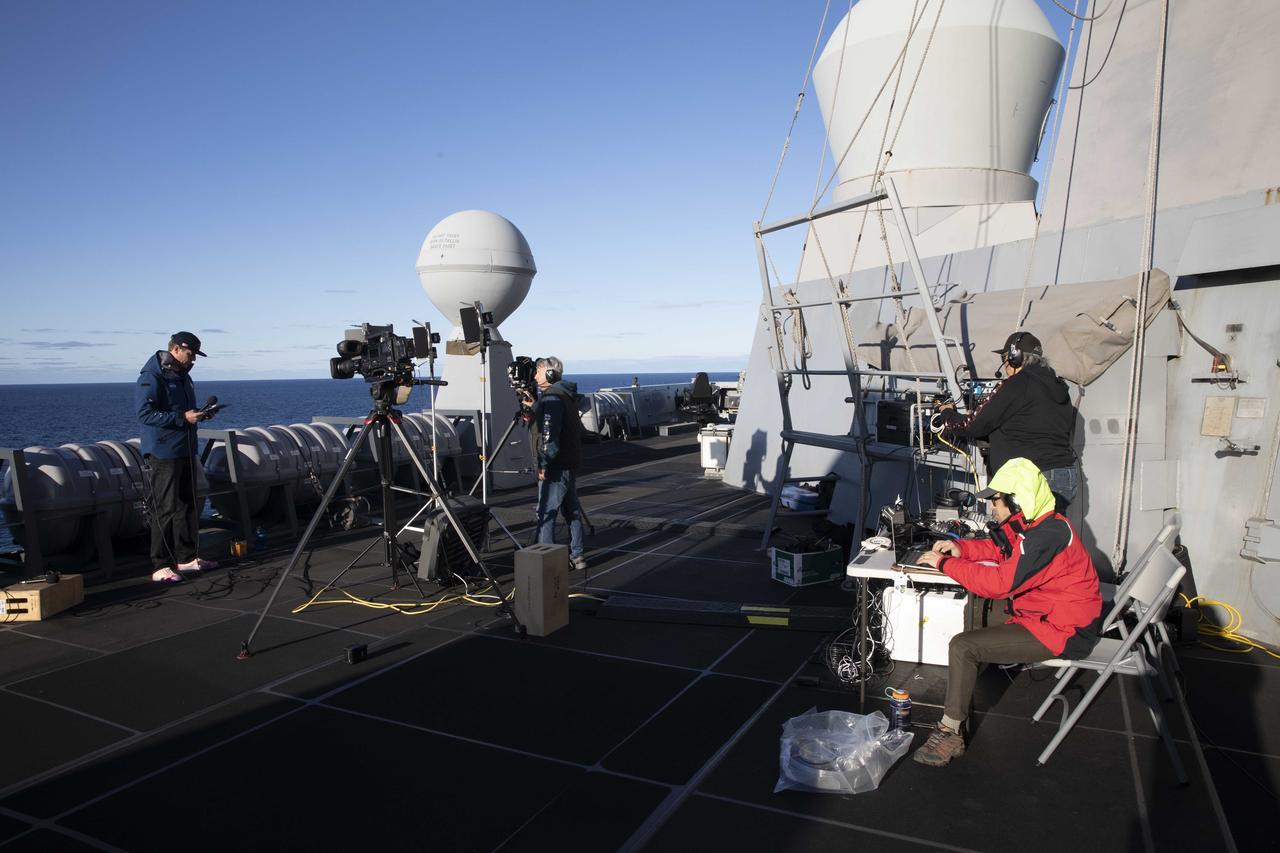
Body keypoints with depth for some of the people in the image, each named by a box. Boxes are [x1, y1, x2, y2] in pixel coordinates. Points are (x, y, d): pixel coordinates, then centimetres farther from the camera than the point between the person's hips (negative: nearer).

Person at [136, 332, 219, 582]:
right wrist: (182, 418, -24)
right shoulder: (152, 377, -13)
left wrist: (199, 414, 4)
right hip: (163, 453, -9)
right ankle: (161, 566, -1)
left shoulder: (182, 376, 15)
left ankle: (186, 557, 24)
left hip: (186, 450, 9)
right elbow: (145, 414, -20)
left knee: (188, 506, 14)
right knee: (165, 510, -7)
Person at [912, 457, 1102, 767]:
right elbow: (999, 549, 18)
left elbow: (1000, 583, -29)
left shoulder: (1046, 535, -26)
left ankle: (951, 733, -6)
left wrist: (945, 563, -20)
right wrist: (960, 547, 0)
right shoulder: (1037, 523, 6)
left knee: (962, 647, -16)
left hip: (1063, 633, -11)